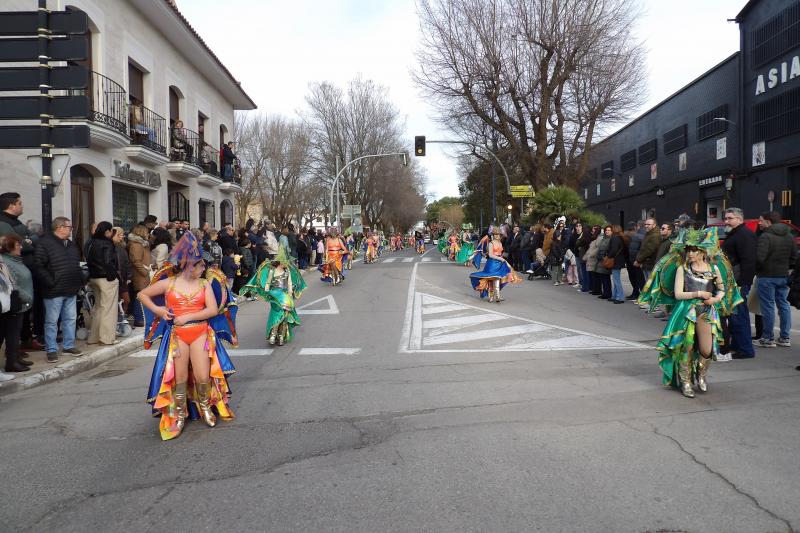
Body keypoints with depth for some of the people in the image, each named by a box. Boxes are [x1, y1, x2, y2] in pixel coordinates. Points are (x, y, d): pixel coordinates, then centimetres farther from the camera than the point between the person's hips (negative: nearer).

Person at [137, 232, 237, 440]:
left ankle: (205, 406, 26)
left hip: (201, 334, 0)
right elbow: (142, 294, 10)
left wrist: (187, 317, -14)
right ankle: (179, 414, 25)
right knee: (180, 378, 5)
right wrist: (157, 310, -4)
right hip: (177, 335, 0)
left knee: (203, 377, -4)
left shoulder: (205, 284, -1)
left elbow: (213, 310, -10)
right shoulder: (168, 283, -1)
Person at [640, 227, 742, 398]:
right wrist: (698, 294, -13)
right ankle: (685, 382, 17)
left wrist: (716, 298, -1)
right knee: (686, 348, -2)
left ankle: (701, 374, 27)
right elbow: (677, 294, -6)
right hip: (686, 312, -1)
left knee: (707, 351, -5)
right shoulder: (682, 268, -2)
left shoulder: (713, 268, 5)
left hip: (706, 313, 2)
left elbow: (722, 289, 18)